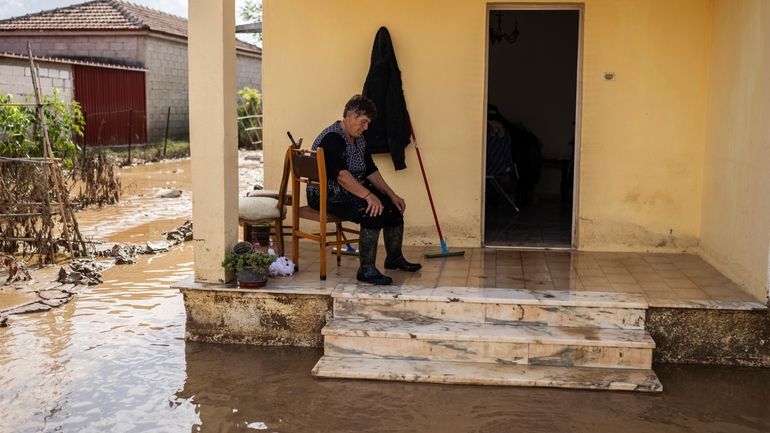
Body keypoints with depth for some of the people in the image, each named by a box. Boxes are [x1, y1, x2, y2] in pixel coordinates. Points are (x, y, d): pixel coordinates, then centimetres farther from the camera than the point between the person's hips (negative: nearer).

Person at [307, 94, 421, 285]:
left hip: (353, 191, 10)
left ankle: (394, 258, 19)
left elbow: (370, 170, 14)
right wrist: (368, 196, -39)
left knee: (394, 205, 2)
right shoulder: (331, 138, -20)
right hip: (327, 196, -10)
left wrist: (391, 194, 4)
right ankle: (366, 270, -28)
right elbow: (340, 174, -32)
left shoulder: (358, 139, 11)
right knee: (374, 211, -30)